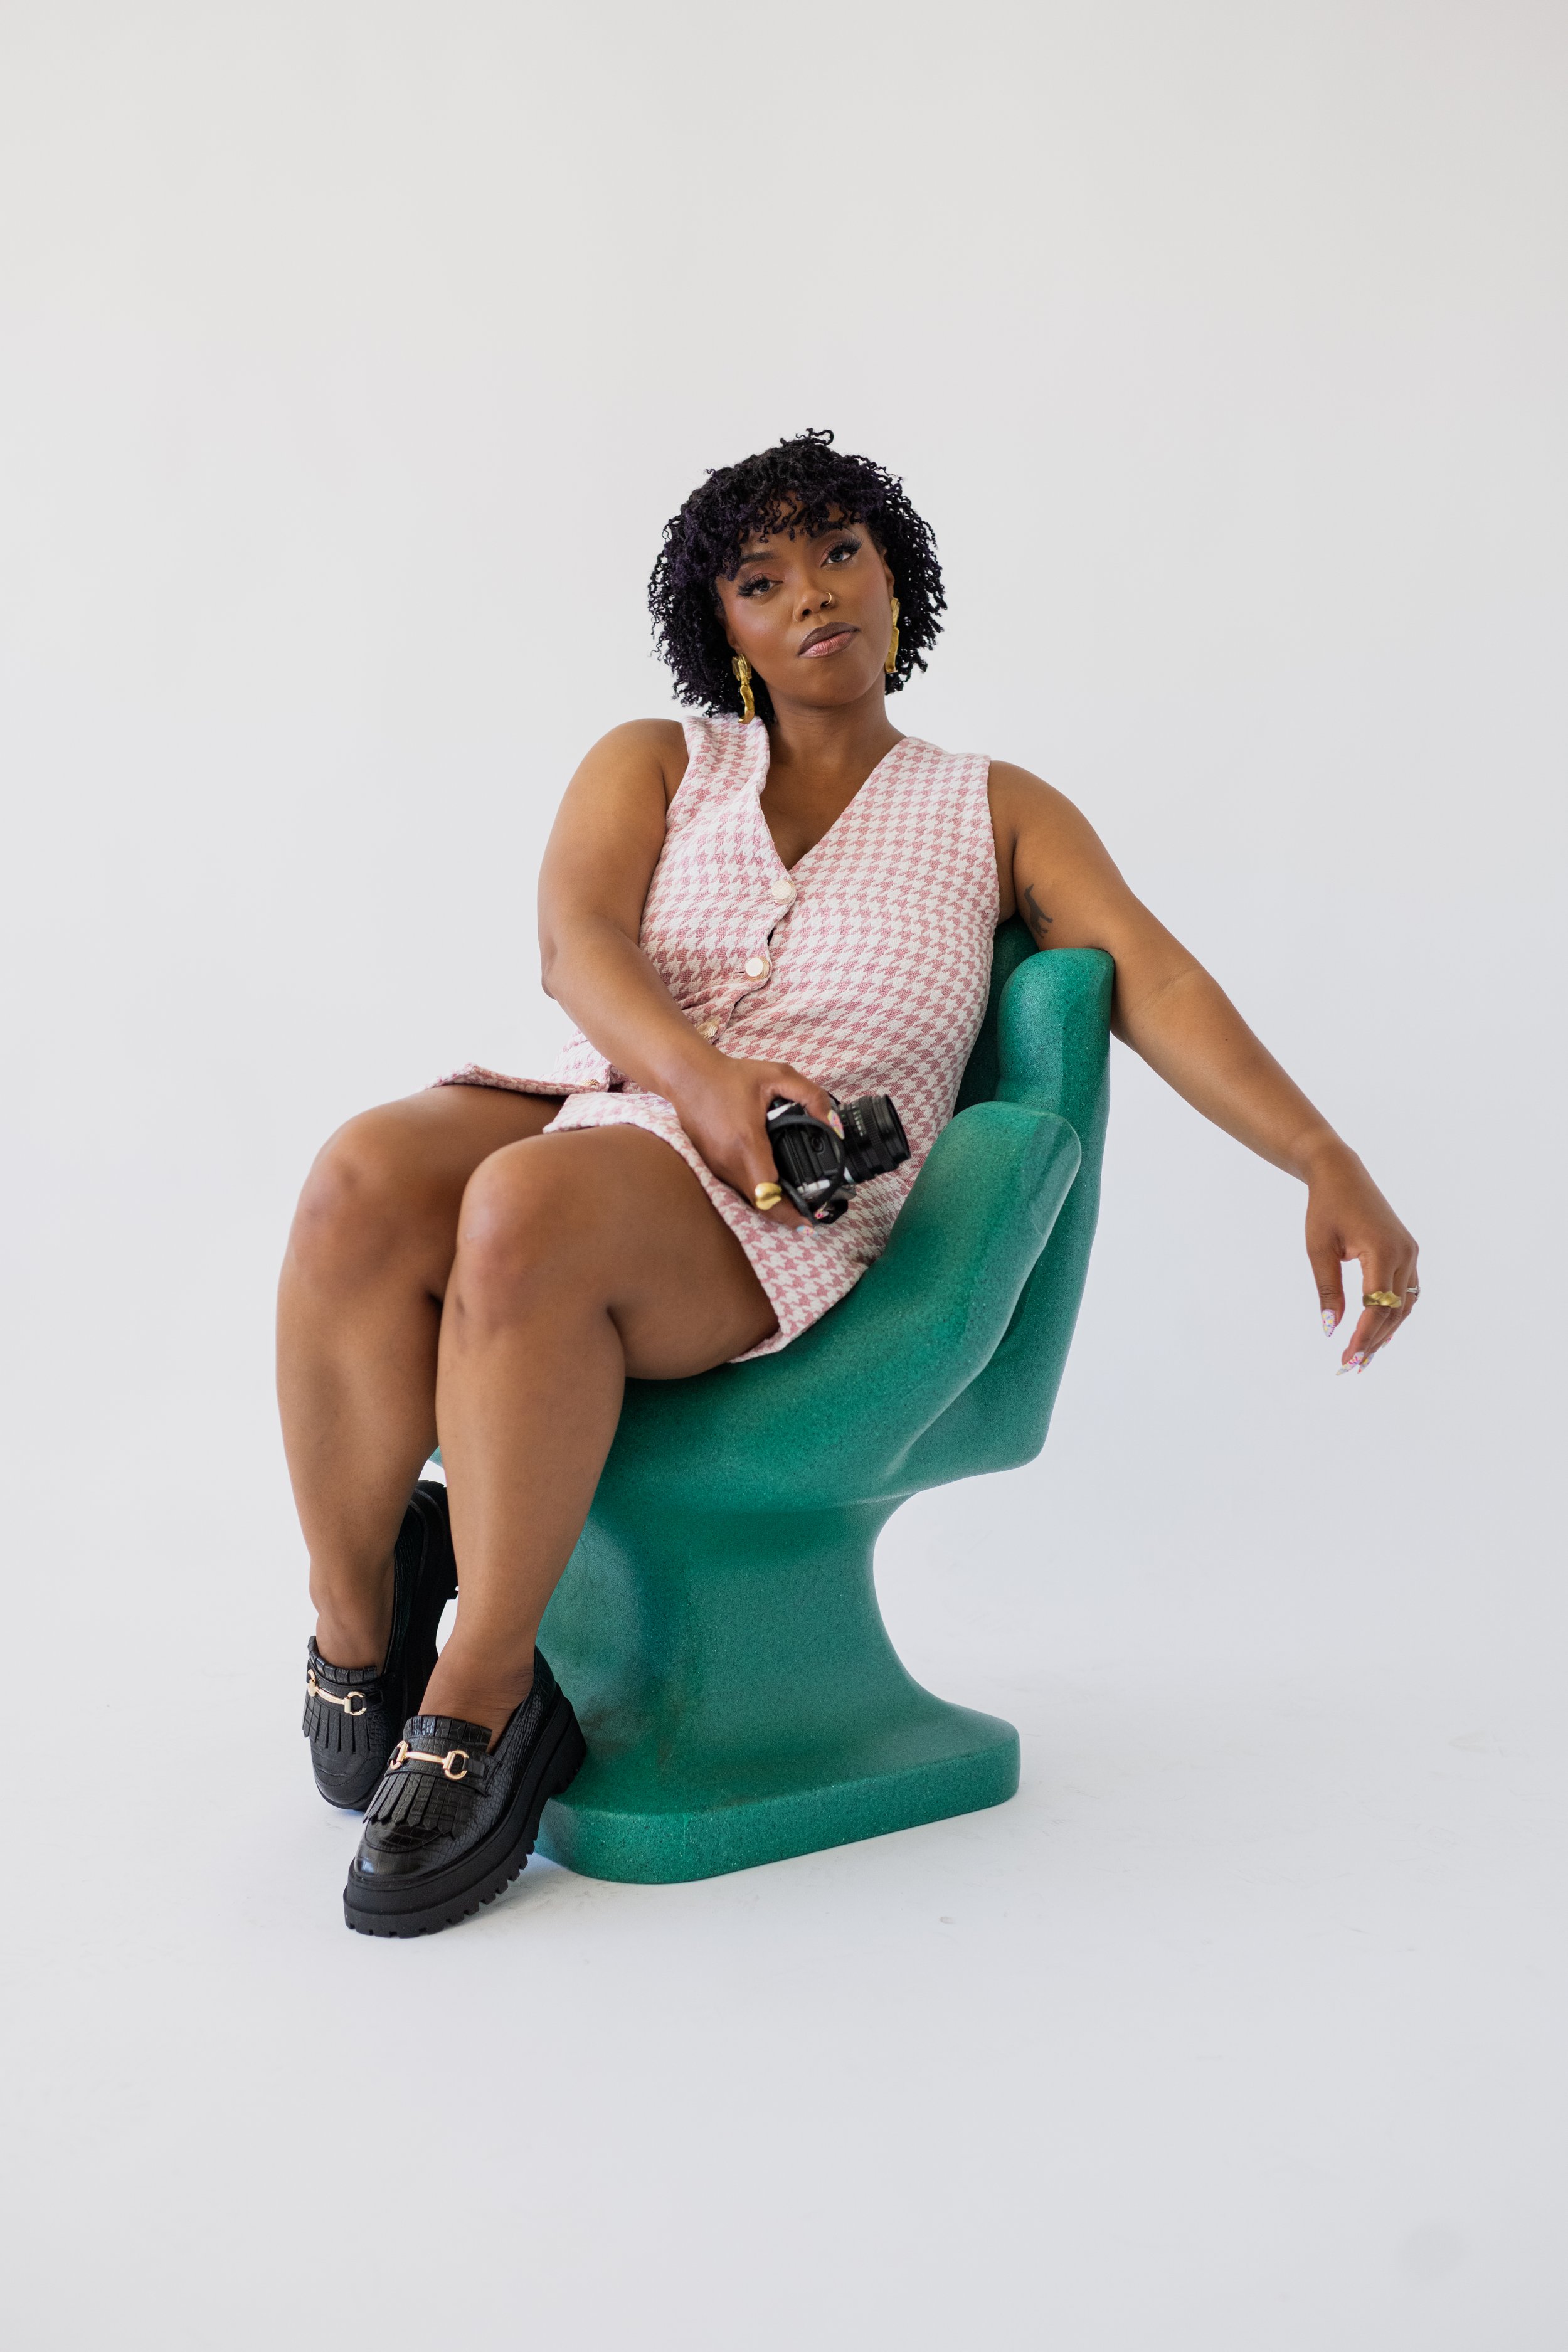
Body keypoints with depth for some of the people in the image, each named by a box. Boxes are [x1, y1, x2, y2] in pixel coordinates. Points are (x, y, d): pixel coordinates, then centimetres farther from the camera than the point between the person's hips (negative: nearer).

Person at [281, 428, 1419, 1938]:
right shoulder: (652, 765, 20)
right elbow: (574, 937, 1)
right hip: (577, 1117, 3)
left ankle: (477, 1696, -21)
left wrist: (1330, 1167, -12)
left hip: (776, 1226, -2)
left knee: (526, 1210, -37)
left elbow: (1159, 986, 5)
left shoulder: (998, 816, 18)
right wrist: (697, 1074, -22)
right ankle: (355, 1632, -11)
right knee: (363, 1185, -33)